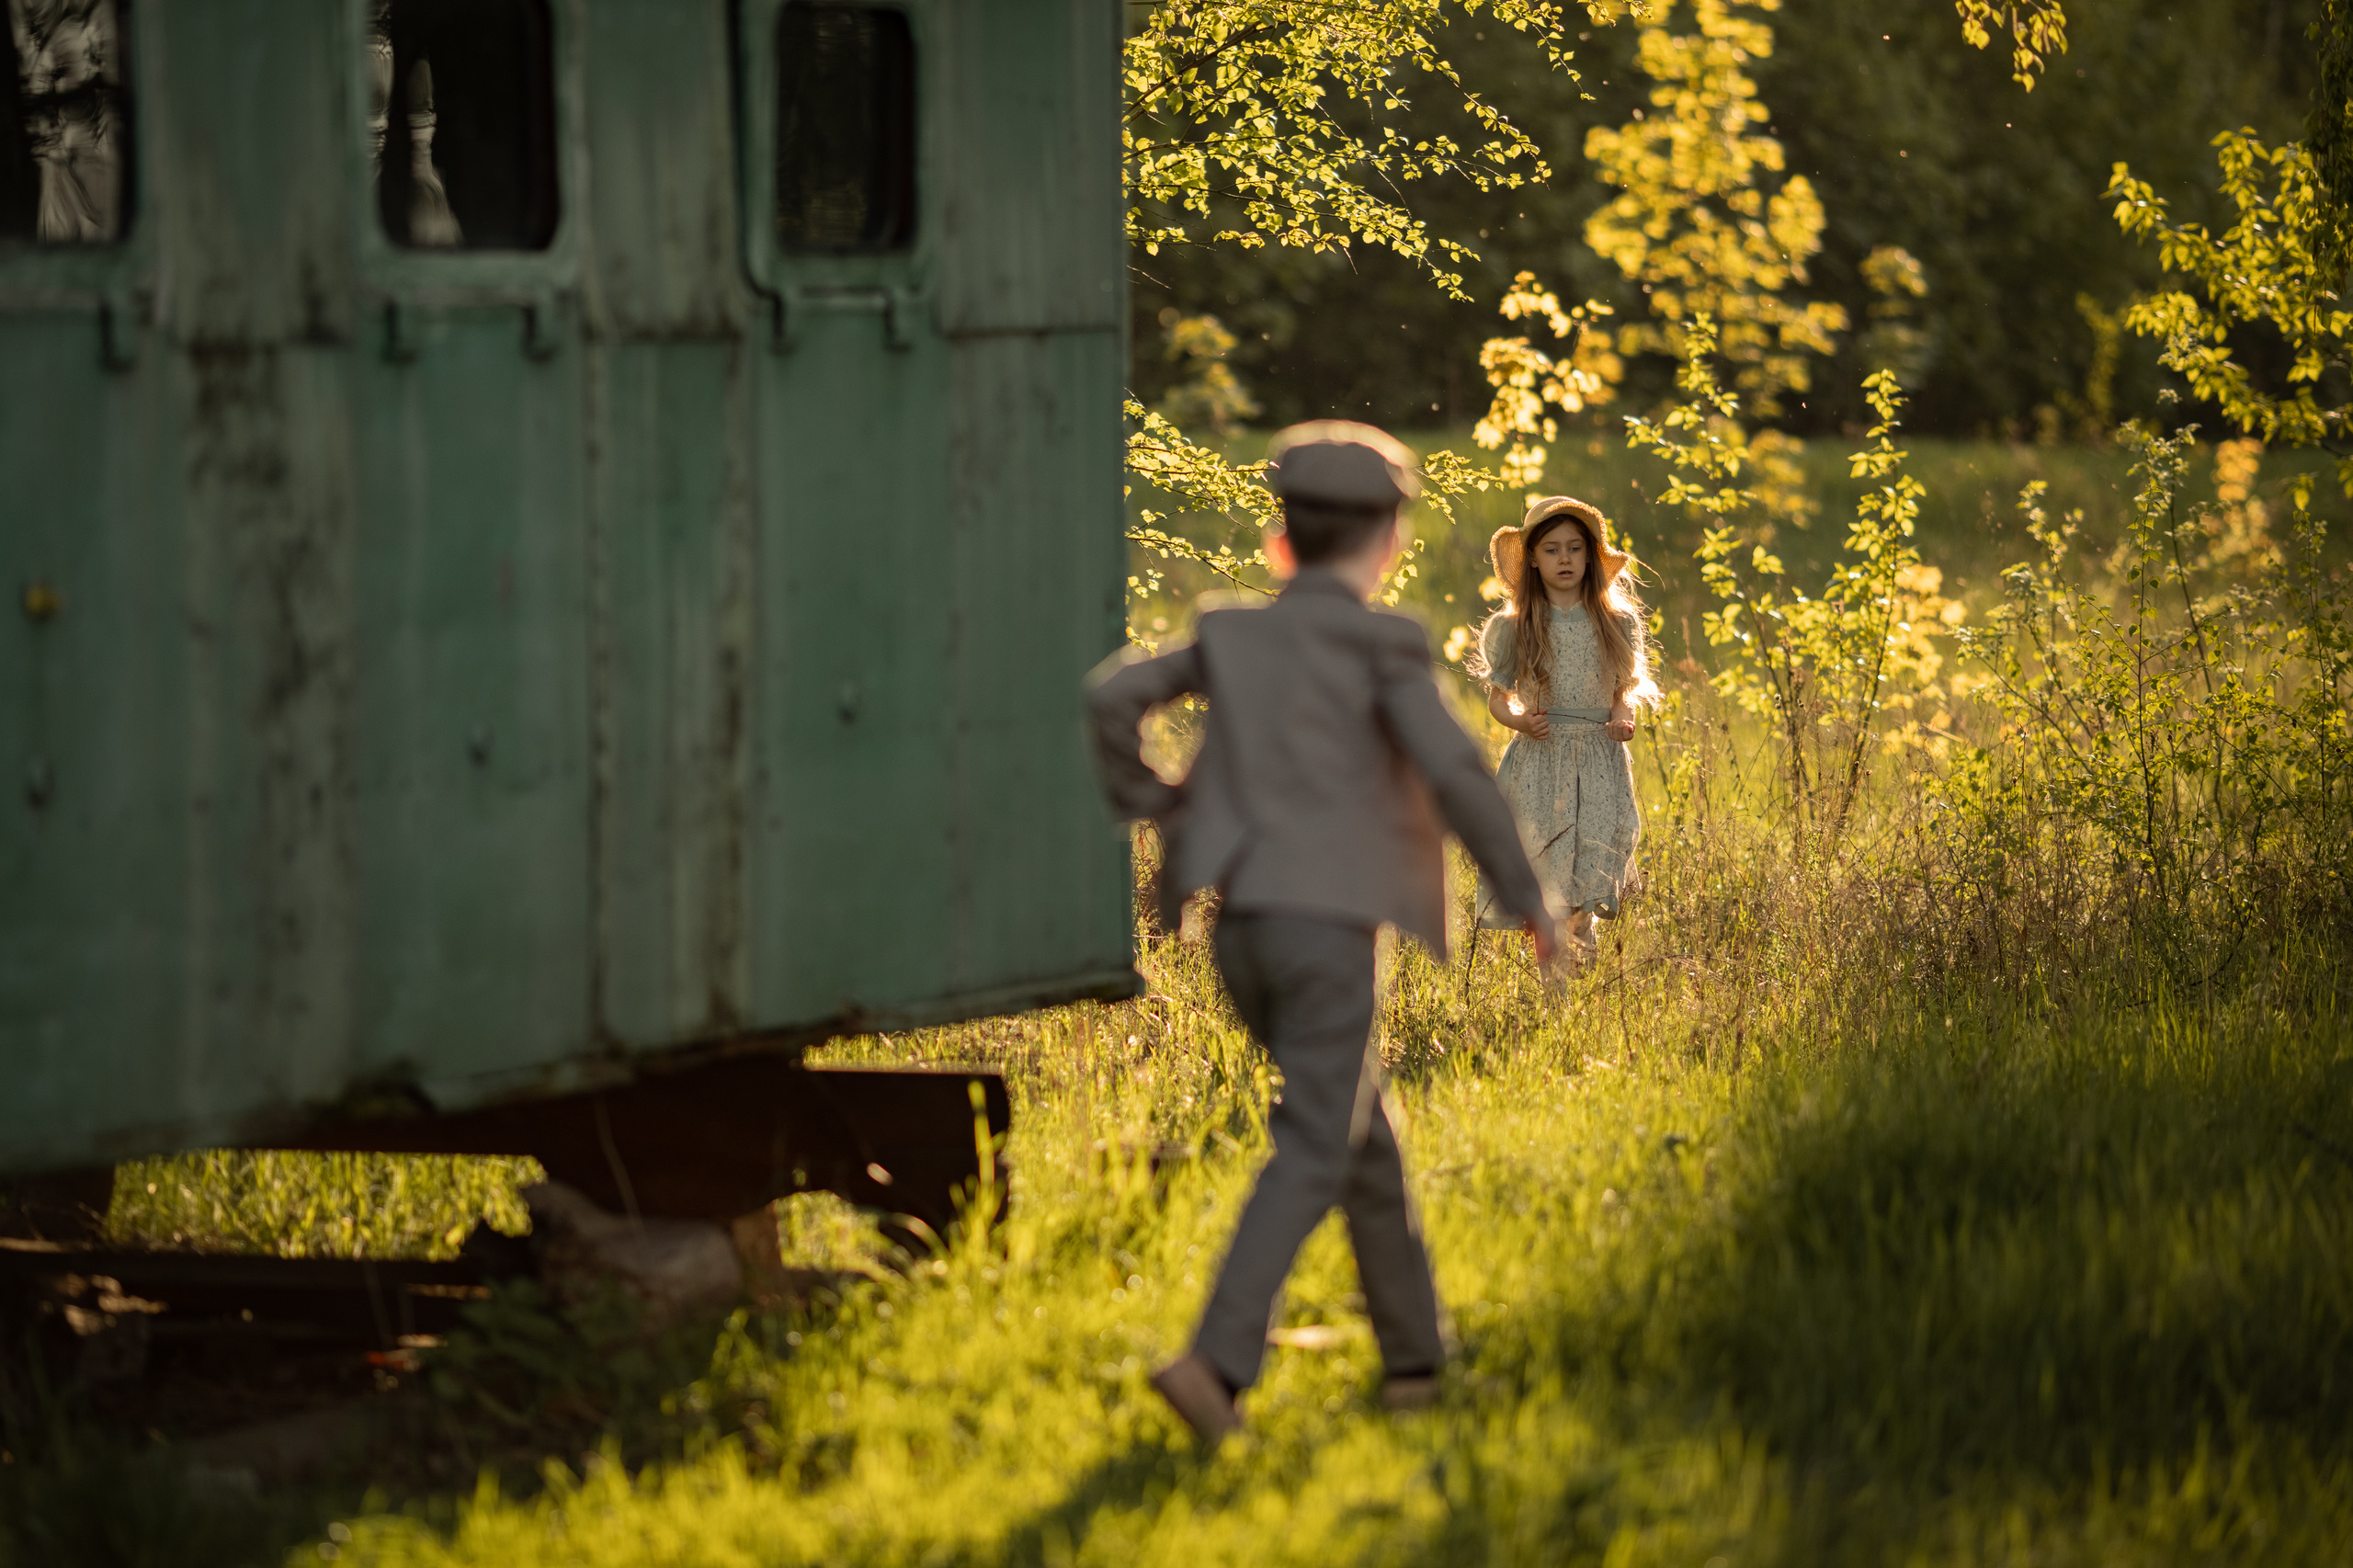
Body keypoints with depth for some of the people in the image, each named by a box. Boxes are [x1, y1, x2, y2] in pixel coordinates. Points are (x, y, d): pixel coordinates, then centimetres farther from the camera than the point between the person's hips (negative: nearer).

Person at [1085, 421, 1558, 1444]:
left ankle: (1412, 1356, 23)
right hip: (1329, 922, -6)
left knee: (1357, 1128, 20)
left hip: (1242, 926, 6)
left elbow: (1112, 699, 2)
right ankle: (1217, 1361, -24)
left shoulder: (1232, 637, 12)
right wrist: (1525, 894, -3)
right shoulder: (1379, 644, -3)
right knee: (1310, 1154, -7)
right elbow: (1454, 770, -13)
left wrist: (1148, 811, 14)